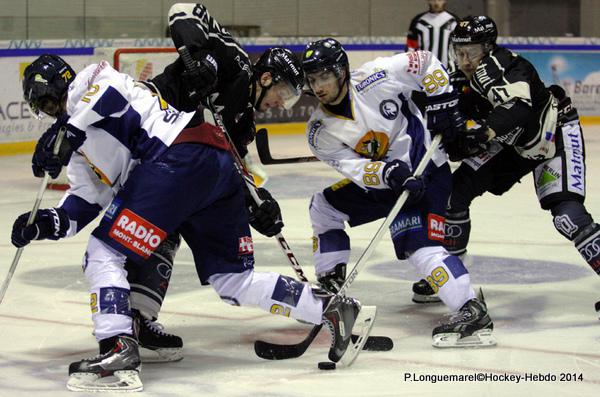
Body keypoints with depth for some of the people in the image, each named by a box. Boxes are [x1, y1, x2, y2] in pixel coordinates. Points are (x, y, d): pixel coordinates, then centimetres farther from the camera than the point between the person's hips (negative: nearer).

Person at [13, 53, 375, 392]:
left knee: (104, 251, -8)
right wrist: (48, 222, 9)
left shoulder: (89, 80, 11)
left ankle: (118, 349, -19)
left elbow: (111, 89, -14)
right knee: (235, 282, 12)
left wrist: (66, 131, -14)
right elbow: (88, 204, 23)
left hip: (182, 155, -10)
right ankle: (332, 308, 10)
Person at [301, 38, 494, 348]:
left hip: (425, 172, -7)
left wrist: (442, 104, -13)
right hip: (381, 181, 7)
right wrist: (389, 173, -36)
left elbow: (425, 63, -7)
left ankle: (473, 312, -33)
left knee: (418, 244, -25)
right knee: (324, 207, 10)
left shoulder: (376, 77, -19)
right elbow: (354, 168, -19)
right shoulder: (320, 132, -8)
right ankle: (328, 287, 20)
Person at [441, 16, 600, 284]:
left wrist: (484, 132, -62)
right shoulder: (460, 82, -5)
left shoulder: (496, 65, -31)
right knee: (455, 190, -1)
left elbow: (518, 106, -49)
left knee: (567, 213, -25)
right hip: (512, 144, 8)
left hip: (555, 134, -8)